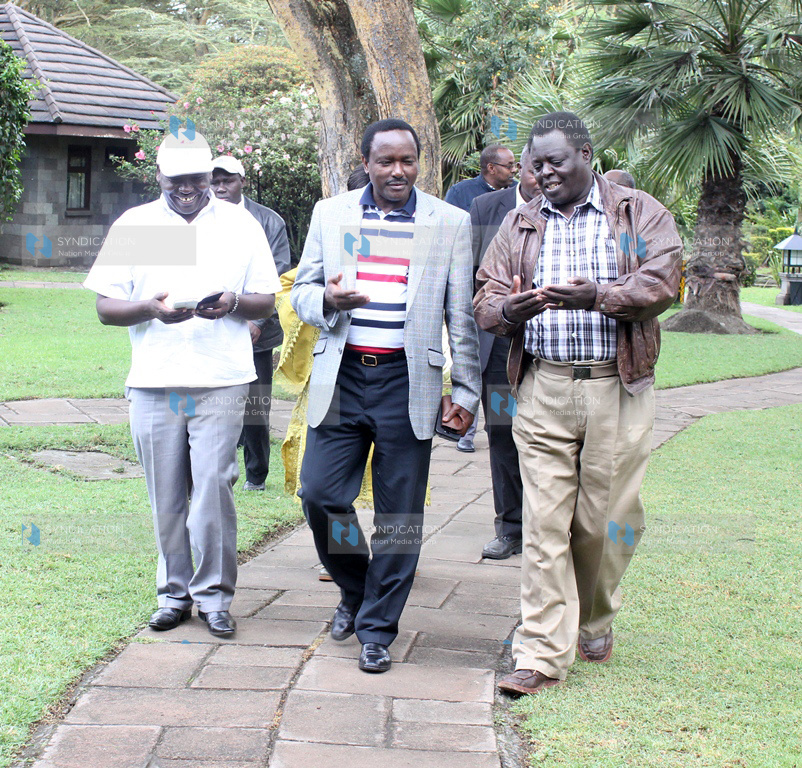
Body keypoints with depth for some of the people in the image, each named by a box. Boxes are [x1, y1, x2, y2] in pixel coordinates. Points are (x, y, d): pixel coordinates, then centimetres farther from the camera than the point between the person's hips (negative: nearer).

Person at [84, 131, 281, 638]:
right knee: (167, 497, 6)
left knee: (213, 489, -8)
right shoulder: (133, 225, 9)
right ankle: (175, 593, 20)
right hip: (153, 383, 1)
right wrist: (151, 308, -15)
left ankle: (215, 596, 5)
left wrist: (233, 303, -12)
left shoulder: (241, 225, 9)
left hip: (221, 382, -1)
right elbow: (106, 306, 5)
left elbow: (268, 302, 10)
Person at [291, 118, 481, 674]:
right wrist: (327, 300, -13)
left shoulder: (451, 223, 3)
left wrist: (466, 392, 1)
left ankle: (377, 628, 16)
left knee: (399, 513, 2)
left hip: (408, 383, -1)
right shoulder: (331, 214, 7)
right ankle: (354, 588, 25)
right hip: (341, 377, 2)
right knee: (319, 493, -3)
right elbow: (301, 289, 11)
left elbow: (462, 316, 4)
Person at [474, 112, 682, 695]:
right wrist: (509, 309, -15)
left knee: (605, 520, 4)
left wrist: (597, 295, -23)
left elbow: (661, 284, -8)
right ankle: (543, 656, -2)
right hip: (543, 390, 2)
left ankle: (595, 621, 30)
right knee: (545, 524, -4)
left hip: (617, 390, -2)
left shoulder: (641, 214, 5)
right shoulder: (521, 225, 14)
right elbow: (487, 299, 8)